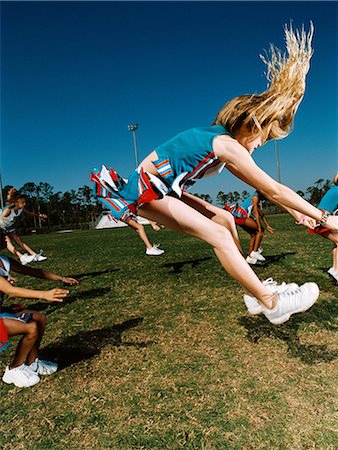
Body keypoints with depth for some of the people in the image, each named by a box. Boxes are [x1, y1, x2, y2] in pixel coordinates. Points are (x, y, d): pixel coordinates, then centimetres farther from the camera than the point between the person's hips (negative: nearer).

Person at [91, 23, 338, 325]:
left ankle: (254, 290, 12)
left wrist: (296, 210, 21)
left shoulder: (223, 145, 11)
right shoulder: (227, 145, -19)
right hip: (146, 189, -10)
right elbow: (274, 190, -16)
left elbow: (264, 188, 18)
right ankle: (271, 303, -7)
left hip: (161, 188, 10)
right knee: (219, 235, -17)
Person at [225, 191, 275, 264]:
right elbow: (256, 212, -15)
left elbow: (262, 214, 28)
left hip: (238, 217, 10)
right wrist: (260, 228, -17)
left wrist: (268, 226, 27)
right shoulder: (255, 196, -7)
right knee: (260, 230, -7)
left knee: (254, 235, 14)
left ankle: (250, 257, 17)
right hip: (241, 217, -10)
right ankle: (255, 252, -8)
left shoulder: (258, 200, 24)